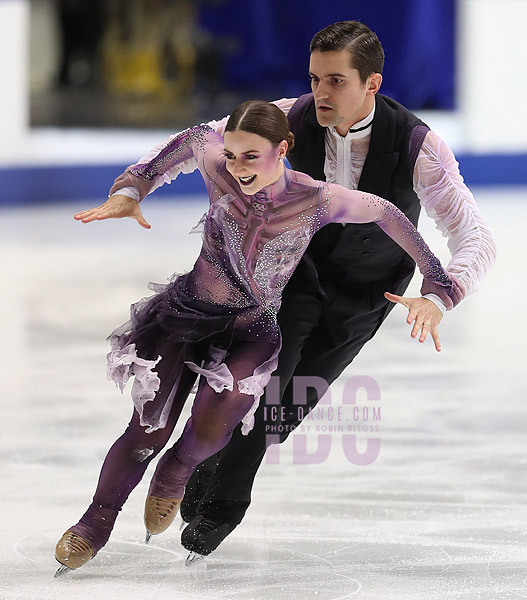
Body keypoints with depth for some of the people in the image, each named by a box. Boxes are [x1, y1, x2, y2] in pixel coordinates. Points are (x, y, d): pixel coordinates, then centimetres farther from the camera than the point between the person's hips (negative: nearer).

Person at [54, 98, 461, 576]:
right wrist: (134, 188, 6)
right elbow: (195, 137, 7)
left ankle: (176, 471, 13)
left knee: (210, 429, -24)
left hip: (251, 328, -1)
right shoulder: (218, 168, -16)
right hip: (188, 311, 1)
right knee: (147, 434, -3)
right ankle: (96, 523, 22)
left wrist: (436, 277, 2)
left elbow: (384, 212, -4)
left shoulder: (316, 200, -19)